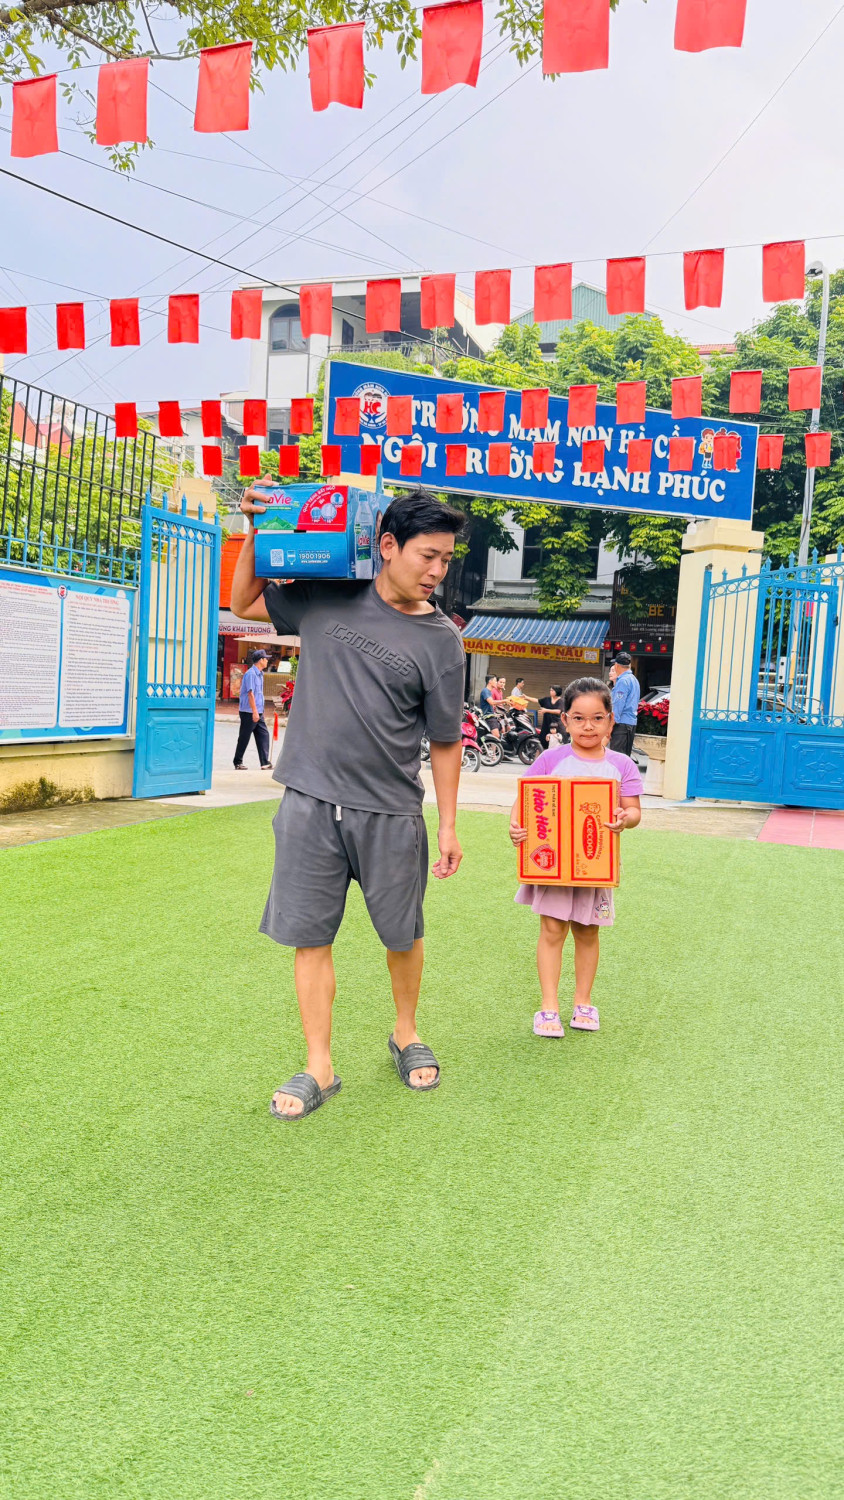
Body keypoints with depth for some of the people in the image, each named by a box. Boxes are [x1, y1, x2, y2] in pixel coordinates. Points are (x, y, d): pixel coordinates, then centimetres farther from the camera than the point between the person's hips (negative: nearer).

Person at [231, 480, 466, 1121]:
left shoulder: (442, 640, -2)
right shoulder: (327, 597, 2)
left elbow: (445, 743, 2)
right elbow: (246, 603, 18)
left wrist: (450, 827, 3)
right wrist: (257, 534, 3)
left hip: (391, 812, -1)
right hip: (310, 802, 1)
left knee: (404, 934, 11)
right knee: (311, 936, 6)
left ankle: (406, 1035, 38)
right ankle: (320, 1068, 20)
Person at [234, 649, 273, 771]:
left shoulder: (259, 674, 14)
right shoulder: (250, 674, -15)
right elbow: (250, 693, -20)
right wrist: (254, 712, -24)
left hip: (258, 712, 9)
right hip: (249, 712, -9)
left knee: (264, 735, 2)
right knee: (244, 738, 1)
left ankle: (265, 763, 1)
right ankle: (238, 762, 13)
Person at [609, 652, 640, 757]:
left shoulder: (623, 681, -12)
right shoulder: (634, 680, 17)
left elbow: (618, 705, -16)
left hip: (622, 724, -9)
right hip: (631, 722, 9)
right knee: (625, 755, 12)